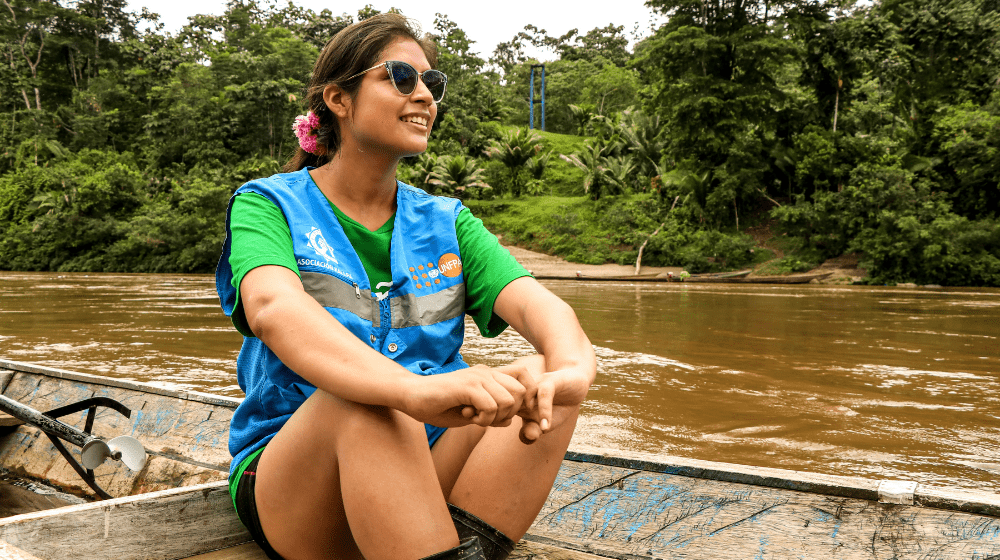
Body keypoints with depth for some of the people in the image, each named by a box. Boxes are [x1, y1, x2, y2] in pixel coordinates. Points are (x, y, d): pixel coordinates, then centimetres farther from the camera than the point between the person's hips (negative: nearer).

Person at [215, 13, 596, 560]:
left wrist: (571, 365, -35)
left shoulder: (446, 222, 10)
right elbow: (273, 309, -26)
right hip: (286, 479, -4)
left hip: (426, 468, 4)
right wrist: (414, 389, -46)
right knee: (363, 401, -35)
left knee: (542, 379, -20)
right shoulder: (269, 205, -2)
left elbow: (536, 302, -9)